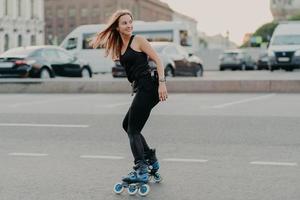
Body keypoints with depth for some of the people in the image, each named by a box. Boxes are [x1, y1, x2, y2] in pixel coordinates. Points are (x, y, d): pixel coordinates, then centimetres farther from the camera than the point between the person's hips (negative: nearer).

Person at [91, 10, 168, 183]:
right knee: (127, 125, 18)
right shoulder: (119, 47, 20)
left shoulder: (138, 40, -3)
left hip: (148, 86, -9)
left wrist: (162, 83, -20)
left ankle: (141, 170, -15)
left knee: (133, 129, -11)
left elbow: (157, 60, -9)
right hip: (142, 89, 9)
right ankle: (151, 159, 24)